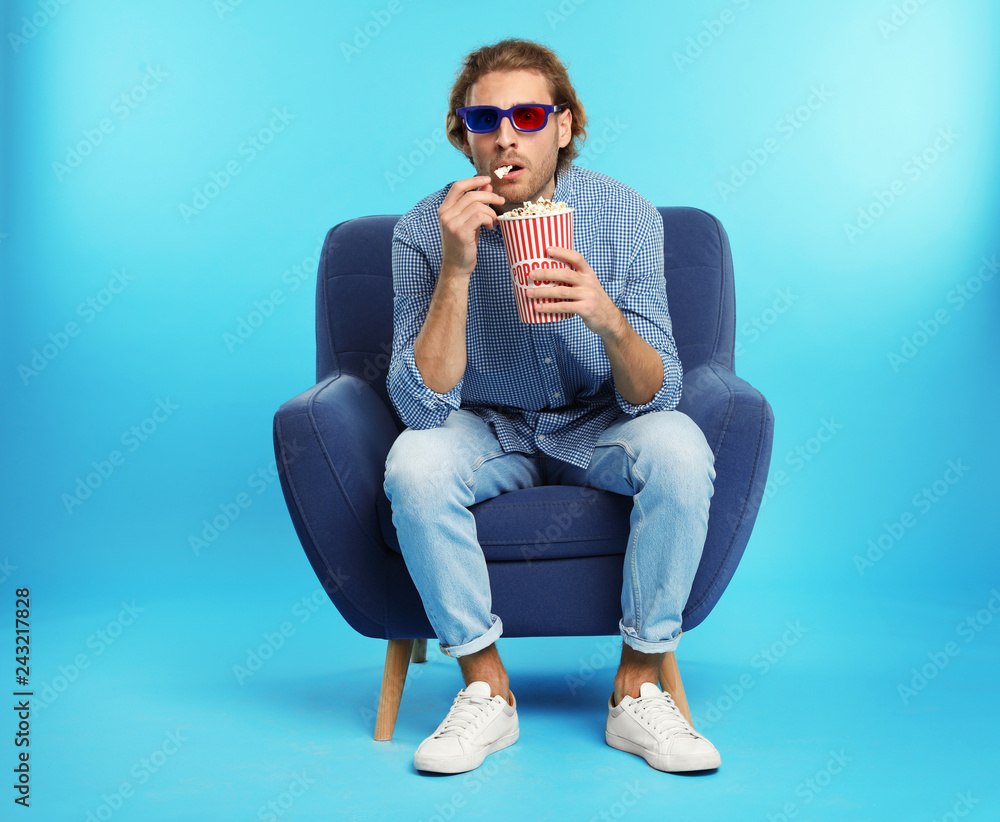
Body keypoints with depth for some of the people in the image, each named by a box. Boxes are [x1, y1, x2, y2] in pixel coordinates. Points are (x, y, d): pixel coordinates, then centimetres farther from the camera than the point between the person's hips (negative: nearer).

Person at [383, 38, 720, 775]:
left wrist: (610, 320, -40)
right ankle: (487, 691, -12)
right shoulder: (424, 230, -17)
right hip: (488, 430, 0)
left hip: (599, 426, 0)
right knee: (414, 464, -31)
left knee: (681, 451, -30)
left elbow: (655, 397, -19)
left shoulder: (628, 217, -16)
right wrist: (457, 269, -35)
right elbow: (422, 406, -25)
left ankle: (637, 689, -13)